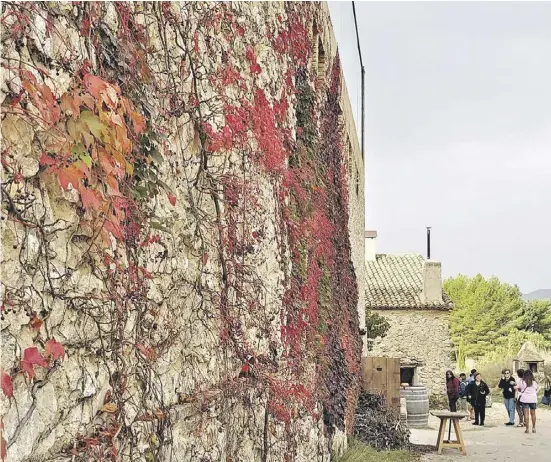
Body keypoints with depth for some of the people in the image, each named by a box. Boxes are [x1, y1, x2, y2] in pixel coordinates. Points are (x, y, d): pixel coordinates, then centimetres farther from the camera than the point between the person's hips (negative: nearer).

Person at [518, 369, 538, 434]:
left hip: (525, 399, -2)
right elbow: (536, 391, 9)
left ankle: (527, 429, -5)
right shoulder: (534, 383, 0)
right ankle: (534, 428, 17)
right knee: (533, 413, 12)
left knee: (526, 414, -2)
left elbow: (520, 391, 0)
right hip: (533, 399, 3)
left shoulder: (523, 382, -7)